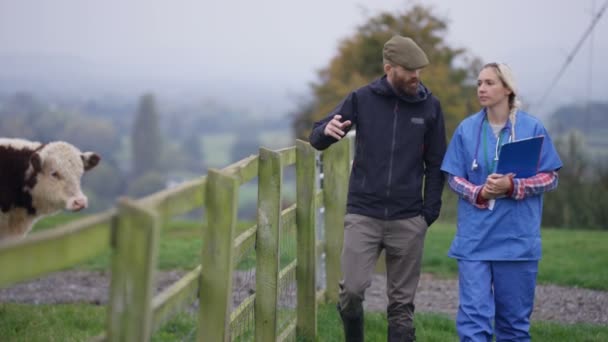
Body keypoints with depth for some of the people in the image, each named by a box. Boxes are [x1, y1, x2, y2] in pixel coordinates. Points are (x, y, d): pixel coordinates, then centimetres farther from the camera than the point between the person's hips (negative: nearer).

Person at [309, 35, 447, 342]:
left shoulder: (429, 106, 3)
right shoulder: (362, 99, 0)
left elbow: (435, 165, 9)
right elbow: (316, 139, 2)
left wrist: (429, 213, 0)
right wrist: (327, 130, -22)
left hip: (408, 221, 1)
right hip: (362, 215, -1)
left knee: (402, 302, 4)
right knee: (352, 289, -12)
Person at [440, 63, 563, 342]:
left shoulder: (532, 128, 0)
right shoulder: (466, 129, 3)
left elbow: (550, 178, 1)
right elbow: (454, 178, 7)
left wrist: (512, 186, -16)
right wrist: (479, 193, -14)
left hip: (518, 239, 0)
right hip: (474, 239, 1)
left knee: (514, 319, 8)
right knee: (473, 316, -7)